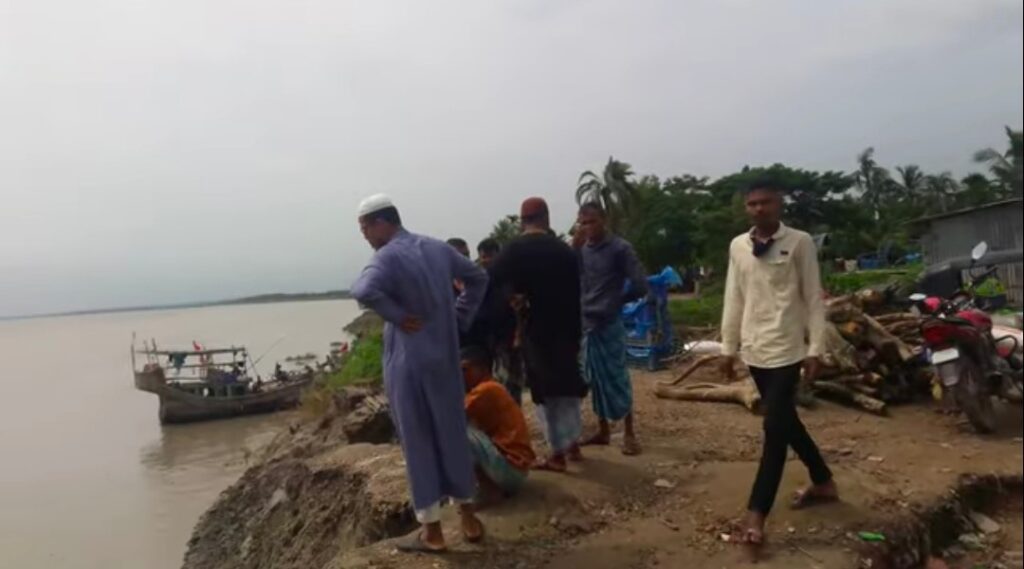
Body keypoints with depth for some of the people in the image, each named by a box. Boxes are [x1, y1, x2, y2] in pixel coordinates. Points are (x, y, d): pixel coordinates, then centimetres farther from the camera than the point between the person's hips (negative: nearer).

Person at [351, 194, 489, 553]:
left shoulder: (388, 257, -15)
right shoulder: (437, 248, 7)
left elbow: (364, 291, -35)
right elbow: (478, 278, 17)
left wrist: (397, 316, -19)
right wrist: (459, 319, 12)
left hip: (409, 363, -6)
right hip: (446, 357, 6)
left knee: (418, 443, 5)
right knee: (453, 435, 15)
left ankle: (432, 531, 14)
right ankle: (468, 518, 25)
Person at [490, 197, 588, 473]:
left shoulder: (516, 249, -8)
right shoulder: (565, 250, 6)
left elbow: (491, 282, -15)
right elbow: (575, 292, 9)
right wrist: (576, 330, 14)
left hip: (536, 329, -4)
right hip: (566, 327, 5)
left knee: (545, 390, 2)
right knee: (567, 384, 17)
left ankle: (558, 452, 4)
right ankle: (572, 443, 25)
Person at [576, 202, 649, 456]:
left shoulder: (620, 248, -8)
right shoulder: (581, 249, 7)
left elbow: (640, 285, -9)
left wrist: (616, 301, 1)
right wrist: (575, 243, -7)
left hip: (609, 324, -5)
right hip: (585, 323, 5)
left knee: (617, 379, 0)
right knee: (594, 379, 12)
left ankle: (629, 434, 11)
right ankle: (603, 430, 24)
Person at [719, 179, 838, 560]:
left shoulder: (799, 242, -5)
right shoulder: (738, 246, 7)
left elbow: (814, 299, -5)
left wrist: (815, 349, -9)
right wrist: (729, 348, 10)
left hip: (786, 350, -5)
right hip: (755, 351, 6)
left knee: (775, 428, -9)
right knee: (786, 421, 16)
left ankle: (756, 514, -6)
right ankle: (823, 483, 36)